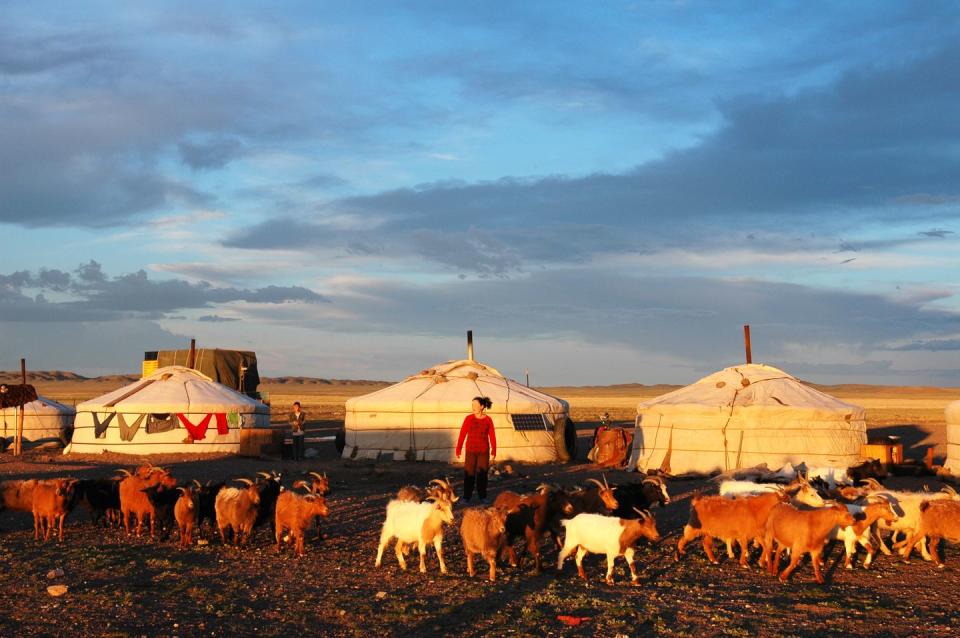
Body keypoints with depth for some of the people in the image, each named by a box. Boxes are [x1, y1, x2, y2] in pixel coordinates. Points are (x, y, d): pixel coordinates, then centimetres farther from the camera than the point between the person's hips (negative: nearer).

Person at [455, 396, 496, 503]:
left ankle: (482, 496, 17)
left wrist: (493, 450, -1)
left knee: (482, 473, 6)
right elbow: (462, 434, -1)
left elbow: (492, 436, 2)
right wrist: (458, 449, -3)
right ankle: (466, 497, 8)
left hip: (484, 451, 0)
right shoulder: (469, 418, -2)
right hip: (470, 451, 0)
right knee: (469, 474, -1)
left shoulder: (488, 420, -1)